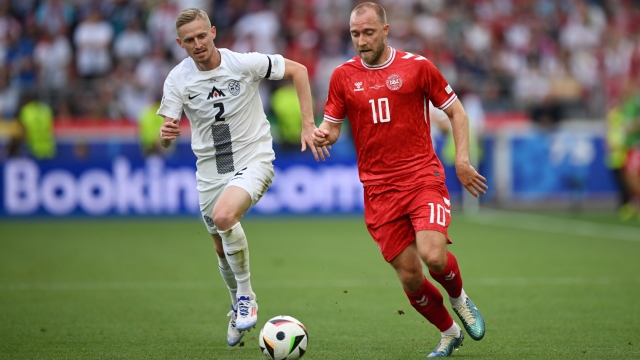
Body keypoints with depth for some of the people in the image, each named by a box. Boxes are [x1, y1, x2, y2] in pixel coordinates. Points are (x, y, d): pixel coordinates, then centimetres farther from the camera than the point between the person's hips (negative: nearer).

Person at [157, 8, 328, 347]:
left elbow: (298, 70, -1)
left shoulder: (245, 63, -14)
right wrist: (166, 134, -35)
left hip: (253, 161, -4)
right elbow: (165, 139, -9)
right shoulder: (178, 79, -8)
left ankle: (246, 294, -13)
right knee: (222, 247, 14)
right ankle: (239, 307, 42)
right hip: (210, 170, 4)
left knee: (223, 216, -32)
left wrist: (308, 125, -6)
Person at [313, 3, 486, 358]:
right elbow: (332, 126, 12)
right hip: (378, 189, 2)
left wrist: (462, 160, -2)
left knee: (433, 255, -23)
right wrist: (323, 135, -12)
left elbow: (455, 111, 8)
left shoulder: (417, 66, 0)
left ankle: (459, 298, 12)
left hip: (423, 177, -2)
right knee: (409, 275, -1)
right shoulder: (343, 76, 5)